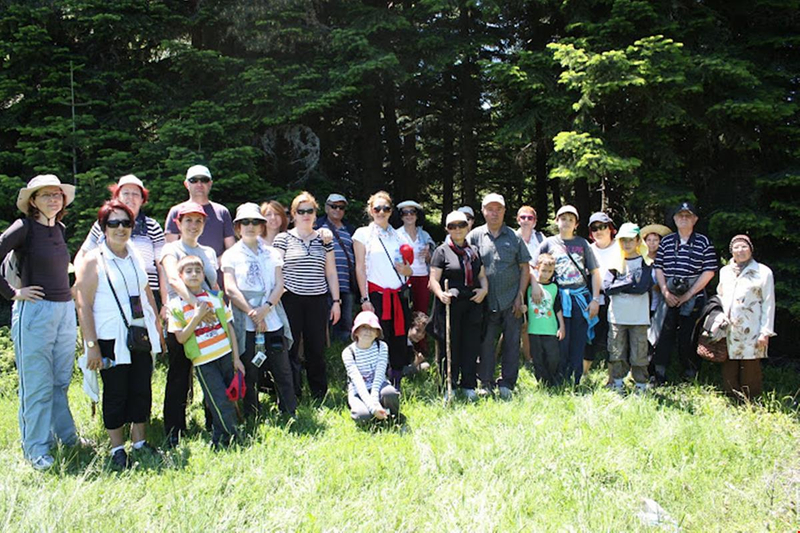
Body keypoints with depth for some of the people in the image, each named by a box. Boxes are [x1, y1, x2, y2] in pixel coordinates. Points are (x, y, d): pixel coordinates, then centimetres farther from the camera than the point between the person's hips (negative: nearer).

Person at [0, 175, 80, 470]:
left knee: (61, 381, 14)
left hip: (65, 310, 6)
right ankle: (36, 449, 10)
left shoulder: (60, 229, 13)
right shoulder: (24, 227, -8)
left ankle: (66, 436, 26)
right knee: (36, 385, 0)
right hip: (34, 311, -6)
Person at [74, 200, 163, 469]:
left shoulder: (135, 255, 11)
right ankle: (117, 447, 15)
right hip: (112, 339, -5)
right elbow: (83, 305, -11)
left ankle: (139, 440, 23)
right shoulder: (93, 260, -7)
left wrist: (157, 326, 17)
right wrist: (91, 345, -15)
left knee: (142, 389, 9)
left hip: (141, 335, 5)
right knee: (115, 393, 3)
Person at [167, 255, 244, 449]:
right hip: (203, 361, -3)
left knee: (228, 398, 9)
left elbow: (229, 328, 8)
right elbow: (181, 338, -7)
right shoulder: (176, 306, -2)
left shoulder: (215, 297, 5)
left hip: (226, 355, 3)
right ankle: (233, 436, 9)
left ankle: (219, 438, 27)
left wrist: (236, 358, 5)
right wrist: (197, 316, -18)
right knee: (221, 402, -6)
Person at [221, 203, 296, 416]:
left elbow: (279, 285, 4)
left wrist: (265, 308, -12)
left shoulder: (272, 254, 13)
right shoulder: (231, 255, 5)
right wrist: (253, 314, -12)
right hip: (245, 324, -2)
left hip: (273, 321, 2)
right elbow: (231, 289, -5)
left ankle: (290, 415, 11)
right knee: (249, 375, 3)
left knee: (282, 370, 3)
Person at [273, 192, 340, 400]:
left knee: (317, 349, 3)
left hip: (318, 300, 2)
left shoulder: (324, 239, 12)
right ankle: (292, 396, 9)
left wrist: (336, 300, 10)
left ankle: (320, 395, 15)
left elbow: (331, 273, 14)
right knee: (290, 348, -1)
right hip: (291, 299, -2)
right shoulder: (283, 239, 4)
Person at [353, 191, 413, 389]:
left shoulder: (397, 235, 16)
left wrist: (405, 270, -5)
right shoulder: (363, 234, 4)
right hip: (377, 296, -4)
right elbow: (360, 268, -1)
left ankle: (396, 387, 14)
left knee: (399, 342, 3)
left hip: (398, 296, 4)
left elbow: (408, 270, 20)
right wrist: (365, 299, -9)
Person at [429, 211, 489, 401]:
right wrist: (440, 294, -25)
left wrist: (484, 289, -2)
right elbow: (434, 279, -6)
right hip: (450, 306, -4)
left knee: (471, 345, 6)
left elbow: (482, 275, 19)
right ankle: (450, 386, 10)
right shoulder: (442, 251, 0)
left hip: (472, 305, 4)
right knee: (450, 346, 0)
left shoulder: (474, 251, 16)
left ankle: (468, 385, 17)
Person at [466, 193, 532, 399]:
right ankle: (486, 384, 12)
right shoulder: (475, 236, 4)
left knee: (512, 342, 3)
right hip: (486, 302, 0)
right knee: (485, 343, 2)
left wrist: (520, 297, 0)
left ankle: (507, 384, 12)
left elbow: (525, 269, 7)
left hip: (511, 301, 1)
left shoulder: (514, 237, 5)